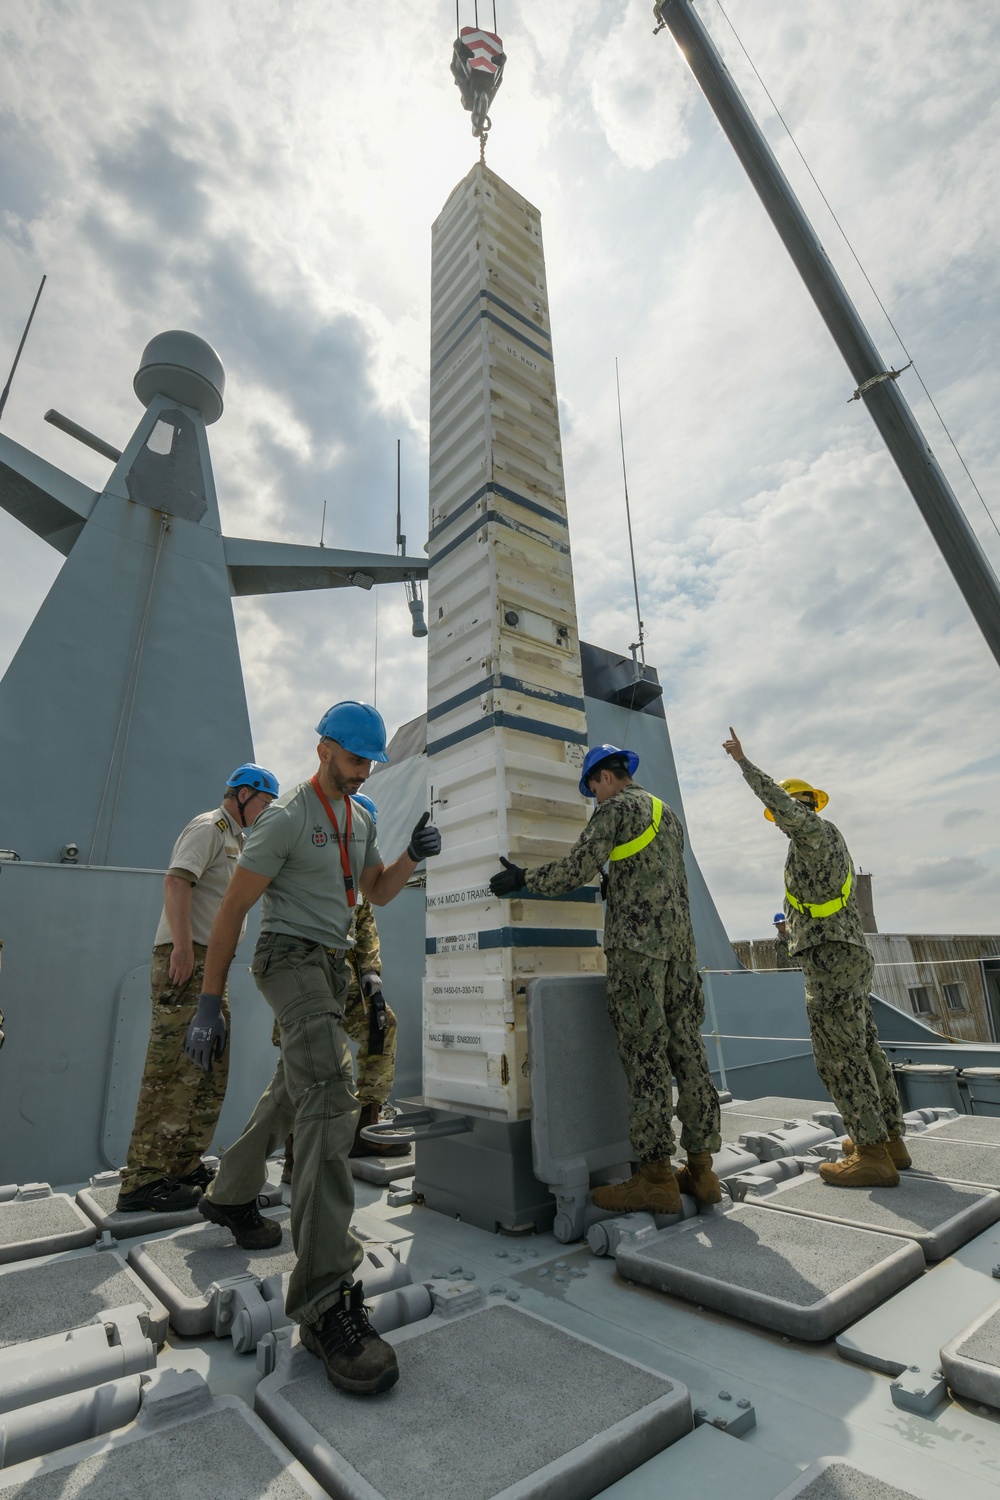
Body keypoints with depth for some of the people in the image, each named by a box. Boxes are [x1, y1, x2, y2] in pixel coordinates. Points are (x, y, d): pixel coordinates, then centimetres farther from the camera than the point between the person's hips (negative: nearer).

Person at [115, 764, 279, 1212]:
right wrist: (182, 945, -25)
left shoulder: (234, 838, 23)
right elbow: (176, 880, -20)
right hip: (186, 957, -10)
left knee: (212, 1069, 13)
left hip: (211, 962, 10)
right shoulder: (208, 827, -7)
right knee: (174, 1068, -8)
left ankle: (183, 1165, 22)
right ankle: (143, 1180, -1)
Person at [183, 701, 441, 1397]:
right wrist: (210, 1002, -14)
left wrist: (414, 855, -5)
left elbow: (378, 892, 15)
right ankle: (325, 1298, -23)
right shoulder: (287, 817, -14)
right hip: (292, 956, -9)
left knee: (294, 1090, 21)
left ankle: (231, 1195, 44)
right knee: (330, 1093, -24)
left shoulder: (361, 818, 10)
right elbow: (233, 907, -13)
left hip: (334, 963, 9)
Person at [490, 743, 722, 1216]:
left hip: (636, 942, -8)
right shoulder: (668, 813, 21)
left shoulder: (617, 808, -4)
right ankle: (700, 1167, 15)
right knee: (686, 1048, 9)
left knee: (644, 1053, -5)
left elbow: (575, 869, -13)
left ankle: (656, 1176, 0)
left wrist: (522, 878, -1)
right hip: (680, 943, 8)